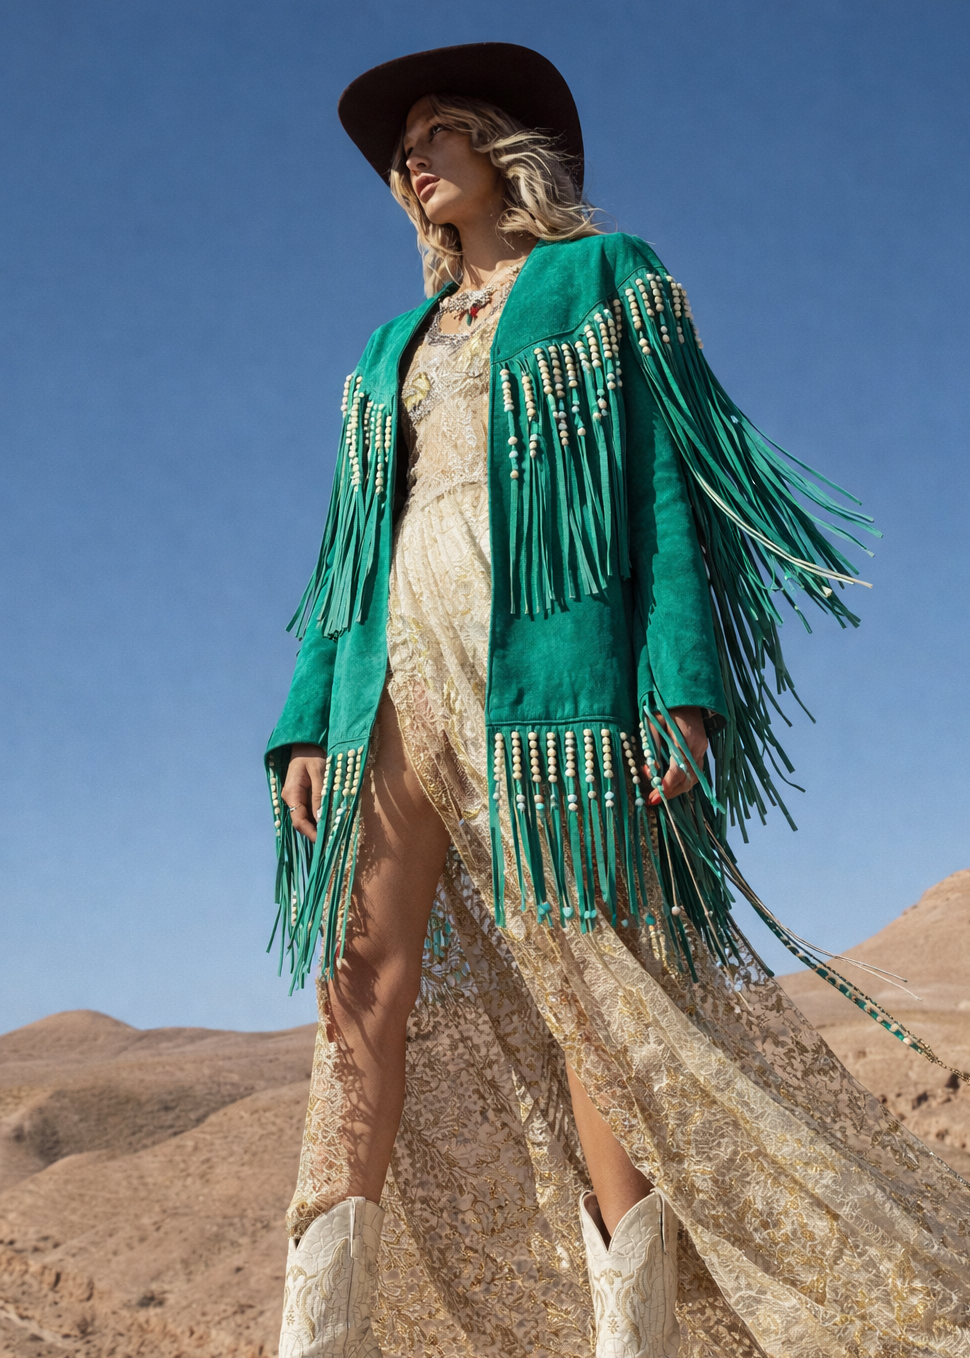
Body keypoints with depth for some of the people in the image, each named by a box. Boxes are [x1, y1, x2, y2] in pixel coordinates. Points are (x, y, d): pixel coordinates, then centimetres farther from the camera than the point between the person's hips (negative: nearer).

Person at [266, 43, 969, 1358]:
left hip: (546, 657, -5)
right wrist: (310, 722, 7)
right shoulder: (394, 349, 26)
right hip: (401, 664, 5)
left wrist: (682, 683, -13)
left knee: (591, 985, -9)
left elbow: (670, 480, 0)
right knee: (365, 987, -5)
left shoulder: (605, 277, 11)